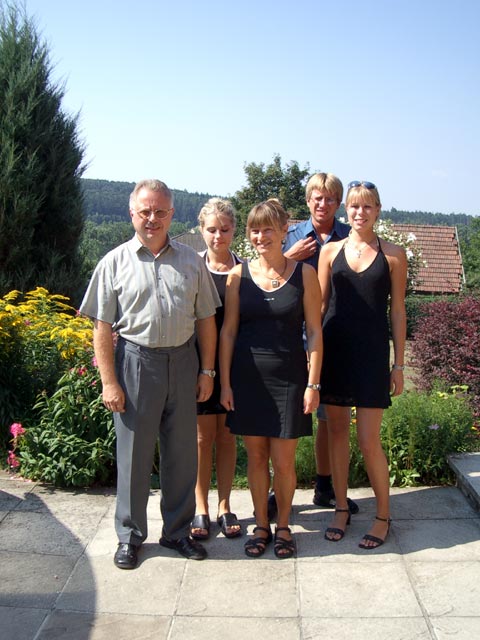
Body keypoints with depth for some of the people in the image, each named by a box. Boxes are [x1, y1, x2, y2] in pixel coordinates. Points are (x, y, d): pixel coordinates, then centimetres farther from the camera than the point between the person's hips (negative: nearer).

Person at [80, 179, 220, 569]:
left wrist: (207, 370, 6)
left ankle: (178, 531, 29)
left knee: (182, 453, 12)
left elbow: (206, 318, 10)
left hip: (183, 362, 3)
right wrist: (109, 382, -8)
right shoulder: (115, 262, 0)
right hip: (135, 362, -2)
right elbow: (103, 327, -3)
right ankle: (130, 536, 25)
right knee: (134, 454, 7)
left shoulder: (191, 261, 8)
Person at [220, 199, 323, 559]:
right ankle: (261, 525, 29)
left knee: (283, 461, 4)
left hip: (288, 378, -1)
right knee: (256, 456, 11)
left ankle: (283, 526, 27)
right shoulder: (239, 275, 2)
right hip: (248, 378, 2)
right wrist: (225, 383, 0)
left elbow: (315, 332, -1)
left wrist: (313, 384, -5)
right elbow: (228, 331, 4)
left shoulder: (304, 274, -2)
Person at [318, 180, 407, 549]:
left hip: (372, 352, -2)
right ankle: (342, 508, 26)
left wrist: (399, 364, 1)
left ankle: (383, 515, 18)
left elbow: (397, 311, 3)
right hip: (334, 349, 2)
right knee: (336, 431, 9)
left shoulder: (393, 255, 2)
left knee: (369, 440, -2)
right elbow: (318, 305, 8)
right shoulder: (330, 251, 6)